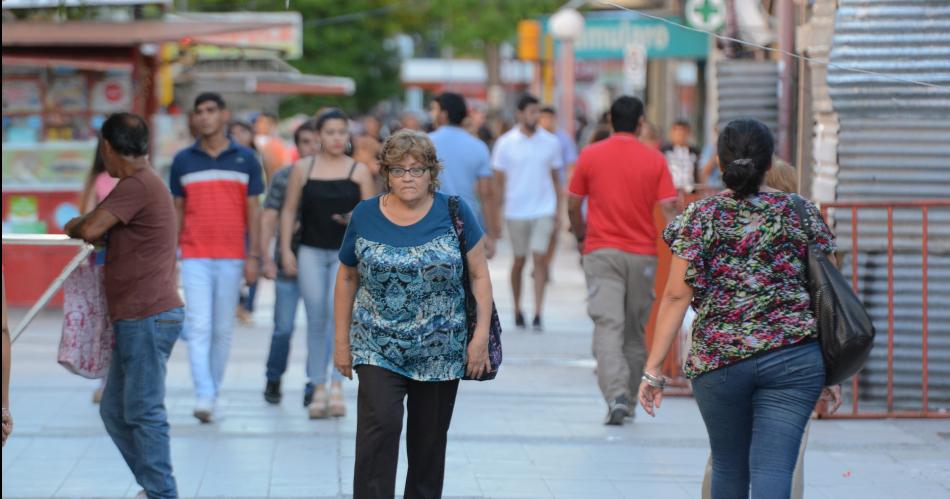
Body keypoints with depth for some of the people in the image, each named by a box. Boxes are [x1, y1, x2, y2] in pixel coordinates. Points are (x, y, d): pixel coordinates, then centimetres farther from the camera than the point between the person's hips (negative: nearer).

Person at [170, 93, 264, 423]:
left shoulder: (245, 159, 5)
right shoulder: (183, 160, 6)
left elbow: (253, 210, 6)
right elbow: (177, 210, 10)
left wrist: (253, 256, 0)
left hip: (231, 257, 0)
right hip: (194, 257, 0)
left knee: (223, 330, 6)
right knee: (199, 327, -11)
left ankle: (213, 393, 18)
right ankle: (203, 396, -16)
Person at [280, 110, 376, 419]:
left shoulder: (359, 171, 4)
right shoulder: (303, 168, 6)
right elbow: (289, 210, 9)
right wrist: (286, 249, 2)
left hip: (346, 253, -1)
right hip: (311, 251, 1)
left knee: (338, 311, -17)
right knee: (316, 319, 1)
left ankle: (336, 384, -13)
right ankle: (318, 387, 7)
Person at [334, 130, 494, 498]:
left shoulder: (454, 212, -2)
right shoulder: (365, 216, 1)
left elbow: (479, 275, 0)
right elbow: (347, 278, 9)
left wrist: (481, 336, -7)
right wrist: (342, 341, 7)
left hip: (441, 351, 0)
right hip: (379, 350, 0)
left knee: (430, 438, 8)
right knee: (379, 426, -15)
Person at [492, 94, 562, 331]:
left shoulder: (551, 142, 3)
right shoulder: (505, 143, -2)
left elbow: (555, 179, 11)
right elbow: (499, 181, 2)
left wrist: (557, 212, 7)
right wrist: (496, 214, -2)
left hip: (543, 210, 0)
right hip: (516, 211, 0)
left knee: (539, 258, -10)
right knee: (519, 261, 8)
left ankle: (538, 314, -10)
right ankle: (517, 310, 25)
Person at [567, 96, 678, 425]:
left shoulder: (590, 156, 0)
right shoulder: (655, 160, -1)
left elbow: (573, 206, 5)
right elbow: (668, 209, -5)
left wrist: (582, 238, 21)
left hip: (601, 252, -1)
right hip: (643, 254, 1)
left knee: (608, 325, -8)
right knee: (635, 330, 13)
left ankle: (616, 395, -24)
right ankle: (629, 401, 21)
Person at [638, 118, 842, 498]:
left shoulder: (699, 217, 1)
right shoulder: (802, 212, 4)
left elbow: (677, 296, -3)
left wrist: (653, 369, 0)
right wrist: (831, 368, 12)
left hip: (718, 359, 0)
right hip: (793, 357, 0)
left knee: (728, 467, 18)